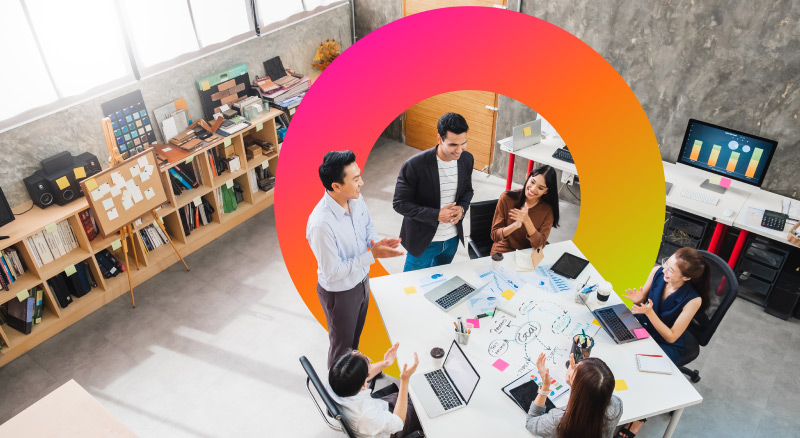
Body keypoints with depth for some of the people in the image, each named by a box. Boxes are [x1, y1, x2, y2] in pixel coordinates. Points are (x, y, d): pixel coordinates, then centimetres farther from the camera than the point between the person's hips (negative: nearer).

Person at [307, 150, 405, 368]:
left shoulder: (356, 198, -14)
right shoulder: (321, 224, -37)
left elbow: (368, 226, 6)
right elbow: (332, 273, -29)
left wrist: (376, 242, -16)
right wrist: (372, 255, -31)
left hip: (362, 281, 7)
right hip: (339, 293, -7)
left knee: (356, 334, 32)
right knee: (342, 344, 20)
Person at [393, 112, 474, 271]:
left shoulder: (467, 159, -9)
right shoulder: (414, 165, -26)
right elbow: (400, 204, -19)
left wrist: (462, 208, -14)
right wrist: (436, 215, -27)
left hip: (452, 238, 5)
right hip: (423, 240, -5)